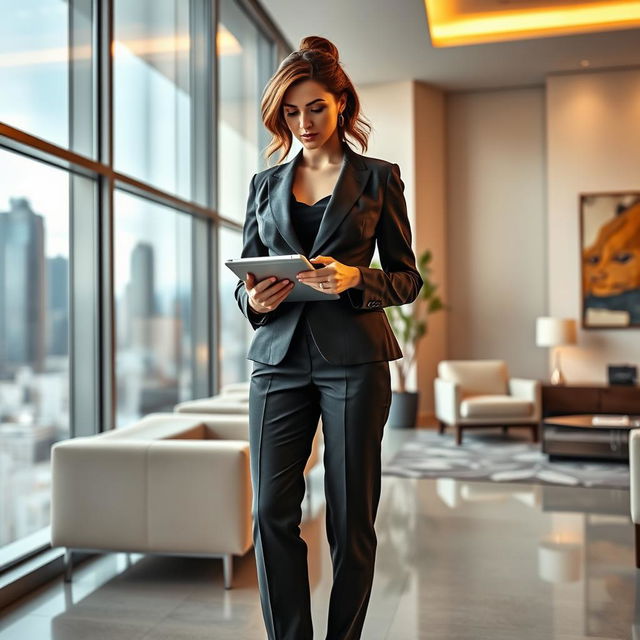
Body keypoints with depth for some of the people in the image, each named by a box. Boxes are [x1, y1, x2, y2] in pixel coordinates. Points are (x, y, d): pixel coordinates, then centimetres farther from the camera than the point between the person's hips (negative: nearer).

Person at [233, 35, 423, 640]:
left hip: (354, 358, -2)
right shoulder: (265, 183, 15)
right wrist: (254, 299, -7)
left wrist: (354, 279, -15)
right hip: (279, 357, 3)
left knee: (350, 515, 4)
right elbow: (244, 274, 16)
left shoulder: (378, 177, 6)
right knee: (272, 511, -1)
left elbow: (407, 278, 5)